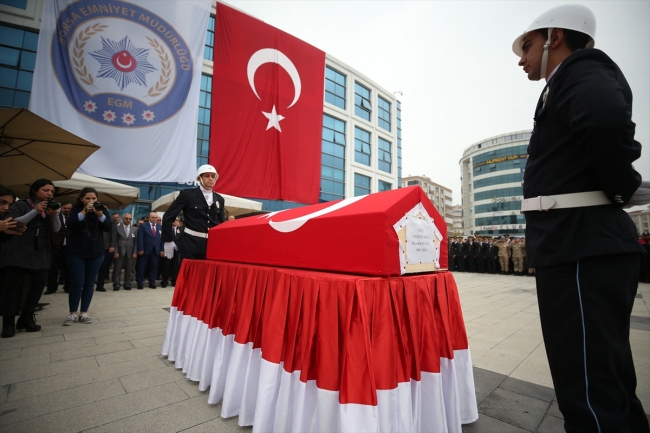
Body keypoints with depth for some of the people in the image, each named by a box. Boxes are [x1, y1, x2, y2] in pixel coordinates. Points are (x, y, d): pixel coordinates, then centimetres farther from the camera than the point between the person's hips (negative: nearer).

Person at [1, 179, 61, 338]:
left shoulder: (49, 208, 13)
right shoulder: (20, 205, 0)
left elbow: (56, 230, 4)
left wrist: (54, 215, -15)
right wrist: (35, 211, -20)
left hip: (40, 255, 4)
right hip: (17, 253, -4)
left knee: (39, 285, 3)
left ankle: (26, 319, 17)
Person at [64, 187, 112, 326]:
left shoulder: (101, 209, 3)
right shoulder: (76, 210, 0)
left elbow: (108, 228, -8)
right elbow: (70, 225, -17)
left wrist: (100, 214, -22)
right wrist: (84, 211, -25)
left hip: (96, 253, 2)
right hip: (76, 253, -2)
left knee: (89, 283, 6)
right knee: (77, 283, -2)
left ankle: (84, 312, 14)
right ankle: (73, 313, 11)